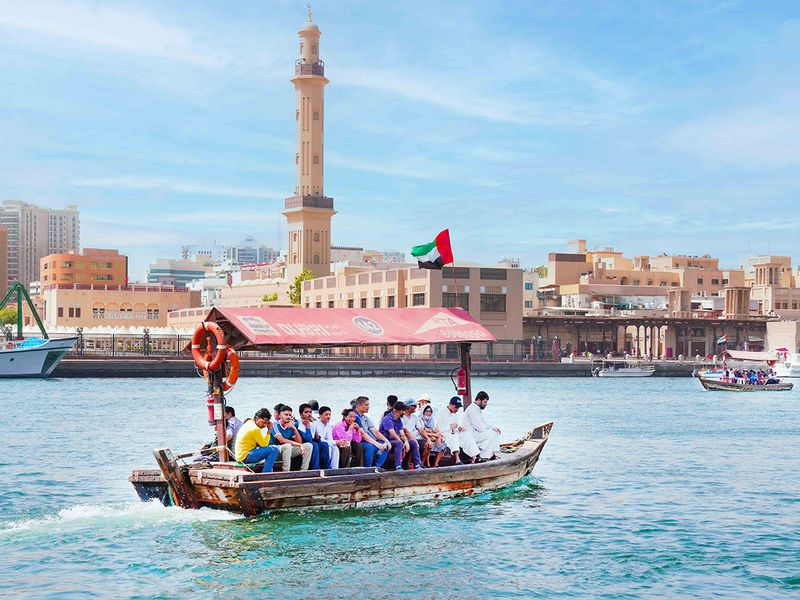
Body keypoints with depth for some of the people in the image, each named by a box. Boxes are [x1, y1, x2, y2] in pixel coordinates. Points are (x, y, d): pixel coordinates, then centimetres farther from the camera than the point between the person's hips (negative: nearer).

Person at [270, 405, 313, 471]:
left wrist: (294, 428, -14)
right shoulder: (275, 425, -13)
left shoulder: (292, 425, 5)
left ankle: (303, 471, -9)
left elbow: (300, 442, -1)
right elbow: (282, 440, -24)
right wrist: (298, 444, -25)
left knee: (309, 446, -6)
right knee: (287, 446, -39)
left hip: (289, 451, 7)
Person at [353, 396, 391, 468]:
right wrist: (377, 444, -26)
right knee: (370, 447, -35)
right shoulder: (355, 417, -12)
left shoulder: (366, 418, 16)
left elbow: (375, 432, 13)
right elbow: (363, 434, -20)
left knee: (385, 446, -4)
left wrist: (386, 440, -3)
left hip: (367, 442, 9)